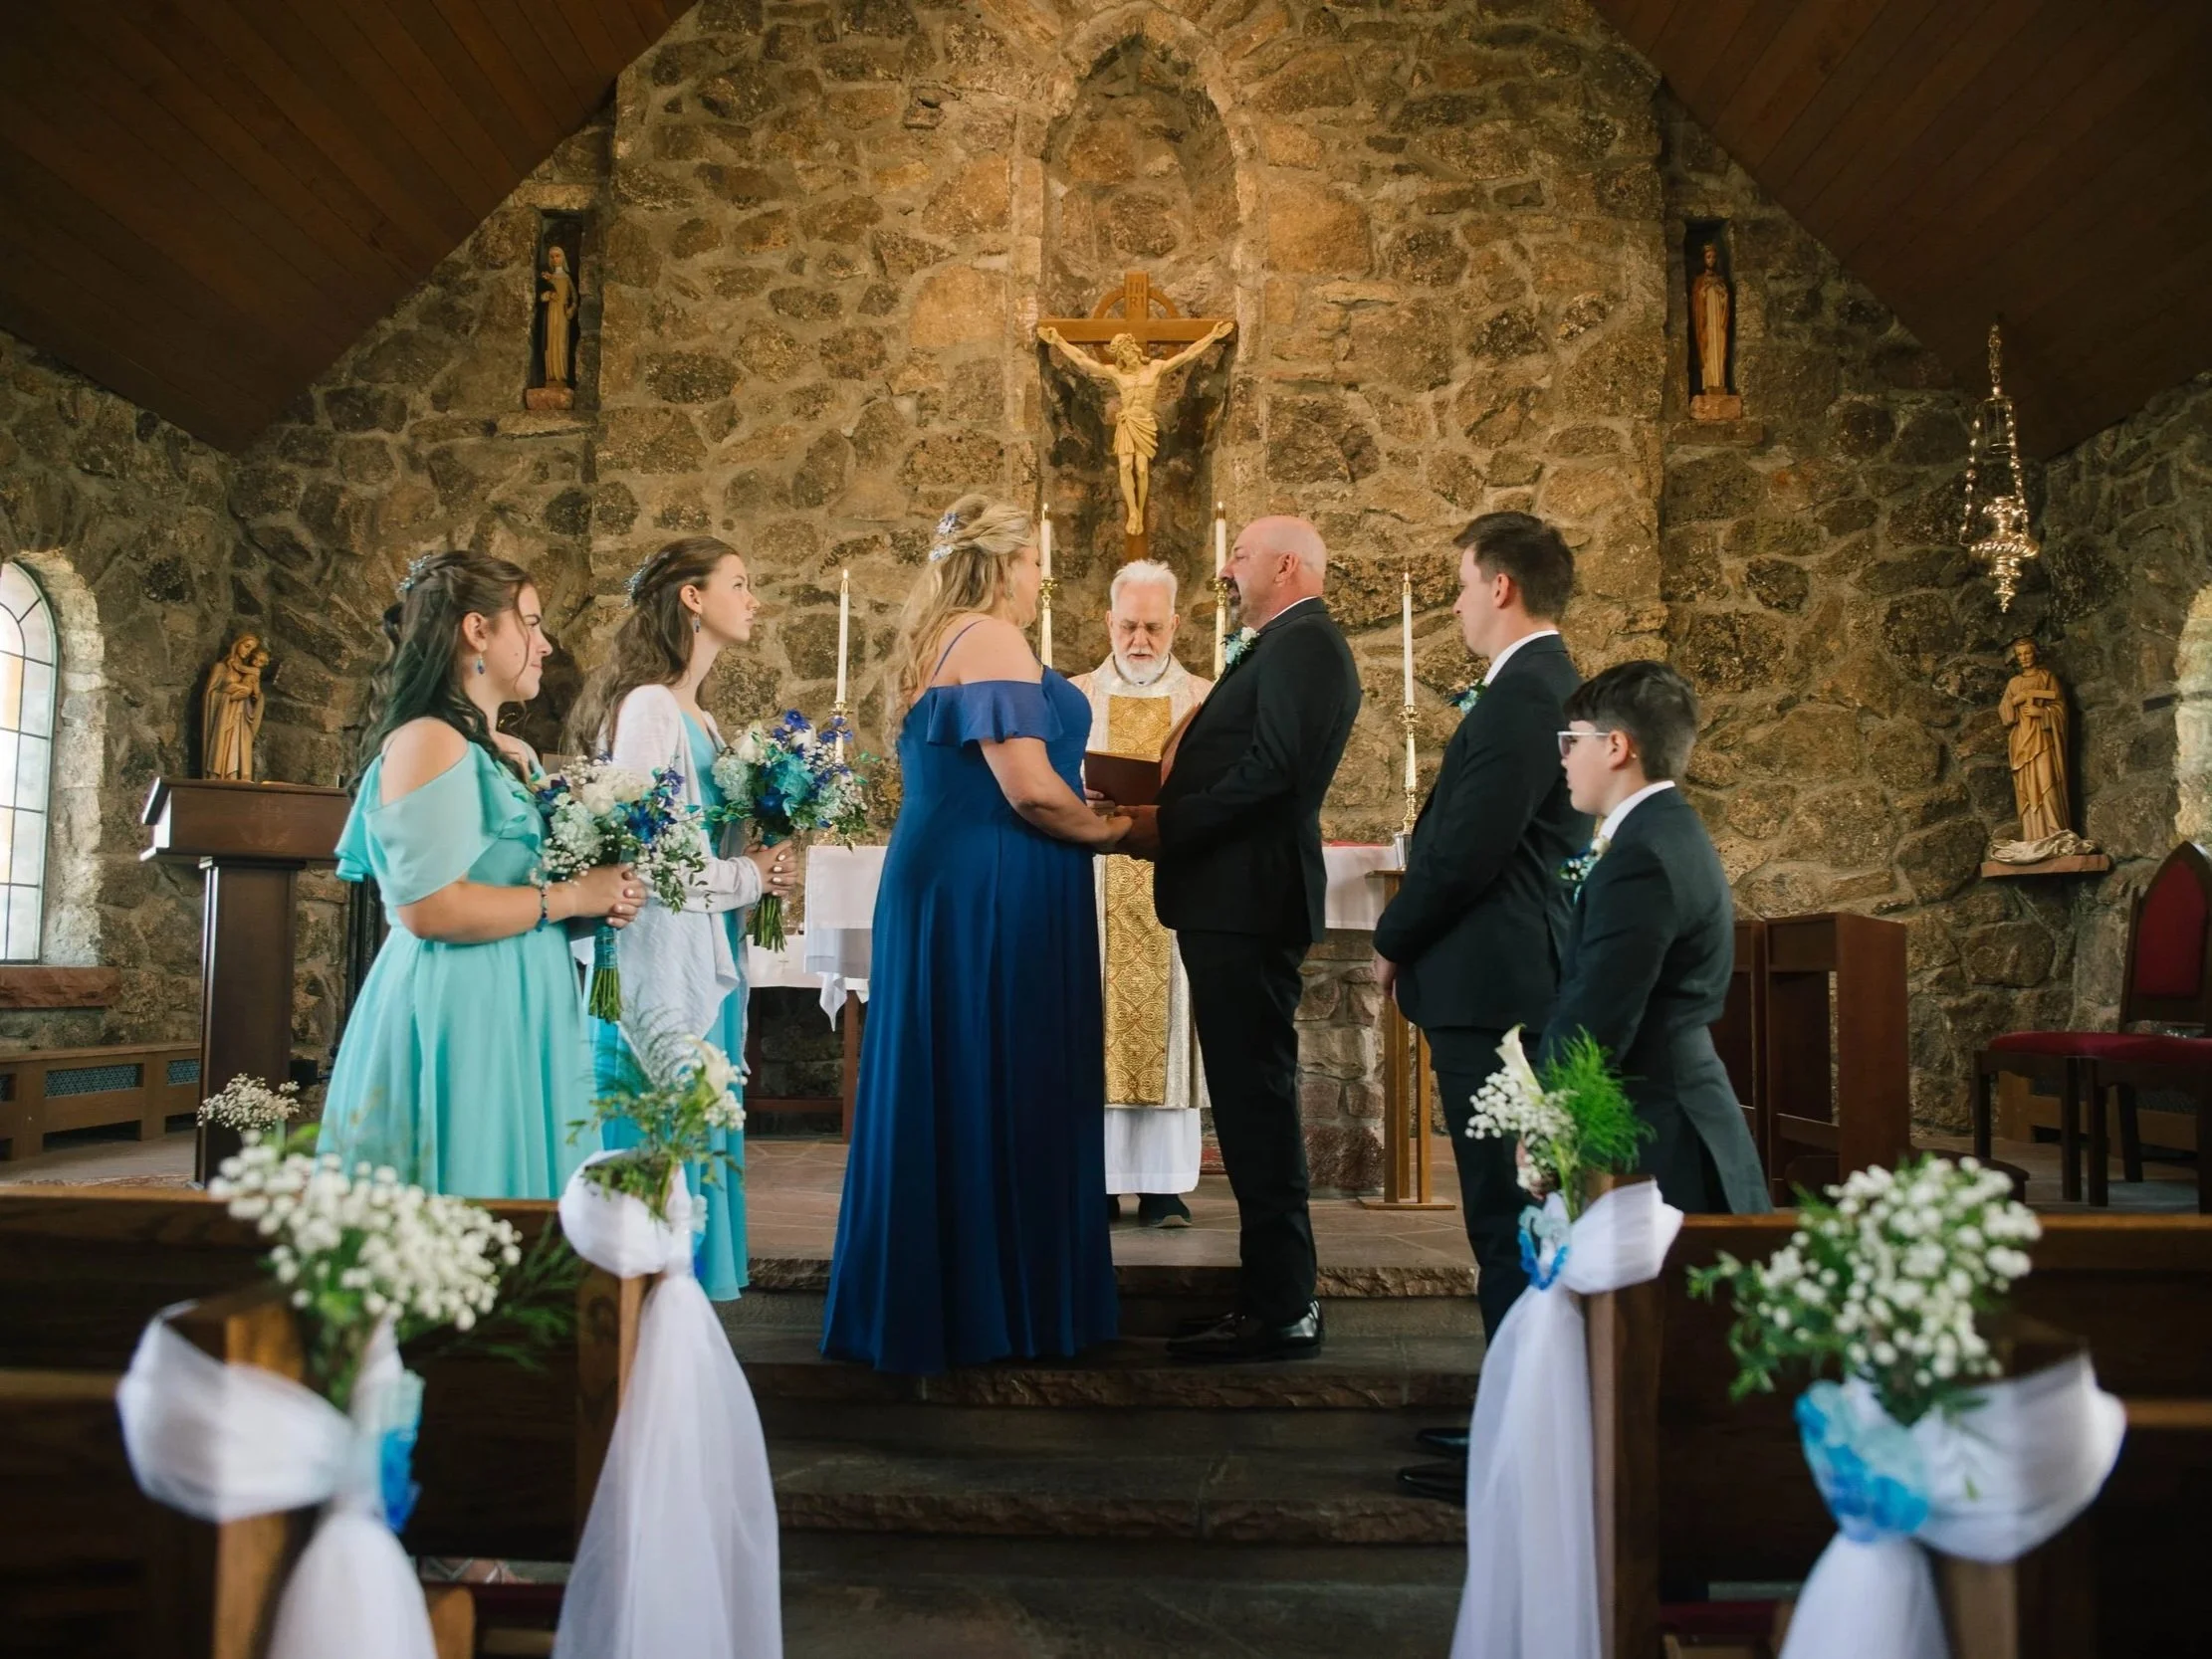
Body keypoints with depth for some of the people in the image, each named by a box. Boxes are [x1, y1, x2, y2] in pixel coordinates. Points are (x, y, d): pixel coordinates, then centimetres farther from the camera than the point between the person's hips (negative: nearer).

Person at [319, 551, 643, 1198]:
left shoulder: (517, 755, 15)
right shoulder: (429, 742, -12)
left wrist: (604, 896, 5)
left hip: (523, 1015, 9)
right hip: (459, 1015, -9)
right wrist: (568, 898, -12)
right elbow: (428, 908, -21)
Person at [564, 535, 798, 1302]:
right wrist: (748, 877, -10)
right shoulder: (647, 706, -12)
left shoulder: (700, 718, 16)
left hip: (708, 964, 9)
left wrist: (764, 861, 1)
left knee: (698, 1138, 11)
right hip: (661, 962, -9)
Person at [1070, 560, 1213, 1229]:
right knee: (1094, 1024, -3)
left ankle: (1165, 1186, 1)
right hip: (1094, 891, 0)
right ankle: (1096, 1182, 2)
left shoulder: (1207, 702, 11)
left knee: (1168, 1026, -3)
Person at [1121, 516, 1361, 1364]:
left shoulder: (1304, 645, -10)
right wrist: (1162, 819, 6)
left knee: (1256, 1098, -7)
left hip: (1248, 903, -11)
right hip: (1231, 901, 11)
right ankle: (1273, 1293, 22)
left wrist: (1165, 824, -15)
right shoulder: (1279, 648, 23)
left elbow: (1272, 771, -22)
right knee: (1250, 1097, 13)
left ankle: (1281, 1309, 0)